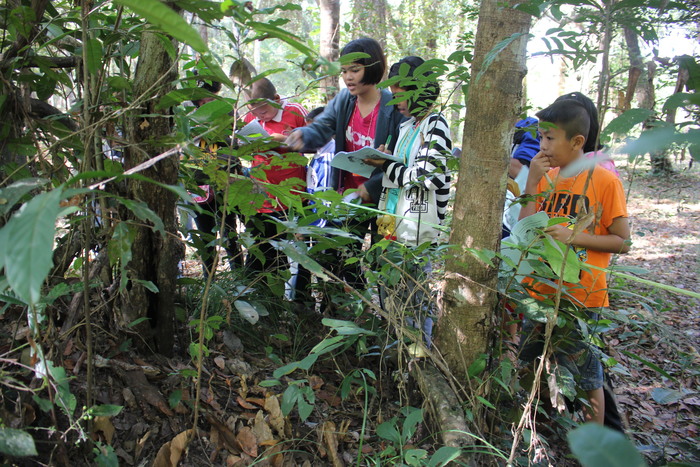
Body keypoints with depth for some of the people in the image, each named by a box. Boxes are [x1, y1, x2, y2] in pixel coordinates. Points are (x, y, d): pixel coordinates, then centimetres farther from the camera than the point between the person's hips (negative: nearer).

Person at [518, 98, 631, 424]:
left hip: (580, 298, -6)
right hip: (538, 291, 6)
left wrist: (573, 236, -22)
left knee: (585, 377, 7)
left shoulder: (604, 181, -11)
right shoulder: (545, 177, 5)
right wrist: (532, 183, -10)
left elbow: (623, 242, -10)